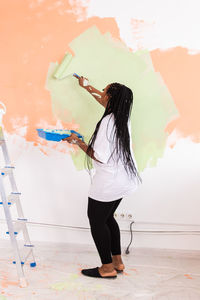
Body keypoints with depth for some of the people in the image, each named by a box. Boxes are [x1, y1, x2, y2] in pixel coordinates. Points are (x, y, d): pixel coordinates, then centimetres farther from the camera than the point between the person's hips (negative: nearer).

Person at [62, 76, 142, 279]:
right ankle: (117, 262, 29)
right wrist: (86, 87, 39)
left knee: (96, 220, 6)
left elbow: (99, 157, -22)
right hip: (124, 179, 9)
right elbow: (103, 100, 25)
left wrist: (77, 142, -11)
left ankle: (107, 268, 17)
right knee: (107, 217, 20)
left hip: (109, 182, -9)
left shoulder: (107, 122, -21)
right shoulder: (122, 116, 5)